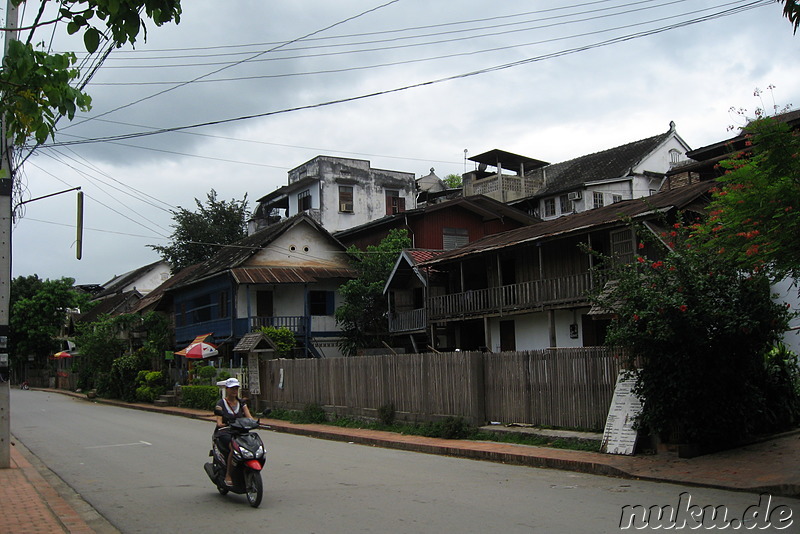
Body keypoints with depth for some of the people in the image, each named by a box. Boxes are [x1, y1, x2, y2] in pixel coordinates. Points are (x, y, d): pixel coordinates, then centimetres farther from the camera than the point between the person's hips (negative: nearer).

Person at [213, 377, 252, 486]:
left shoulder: (241, 403, 16)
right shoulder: (221, 404, 3)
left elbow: (249, 416, 4)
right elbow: (219, 422, -7)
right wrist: (222, 424, -30)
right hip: (224, 432, -4)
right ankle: (228, 476, -23)